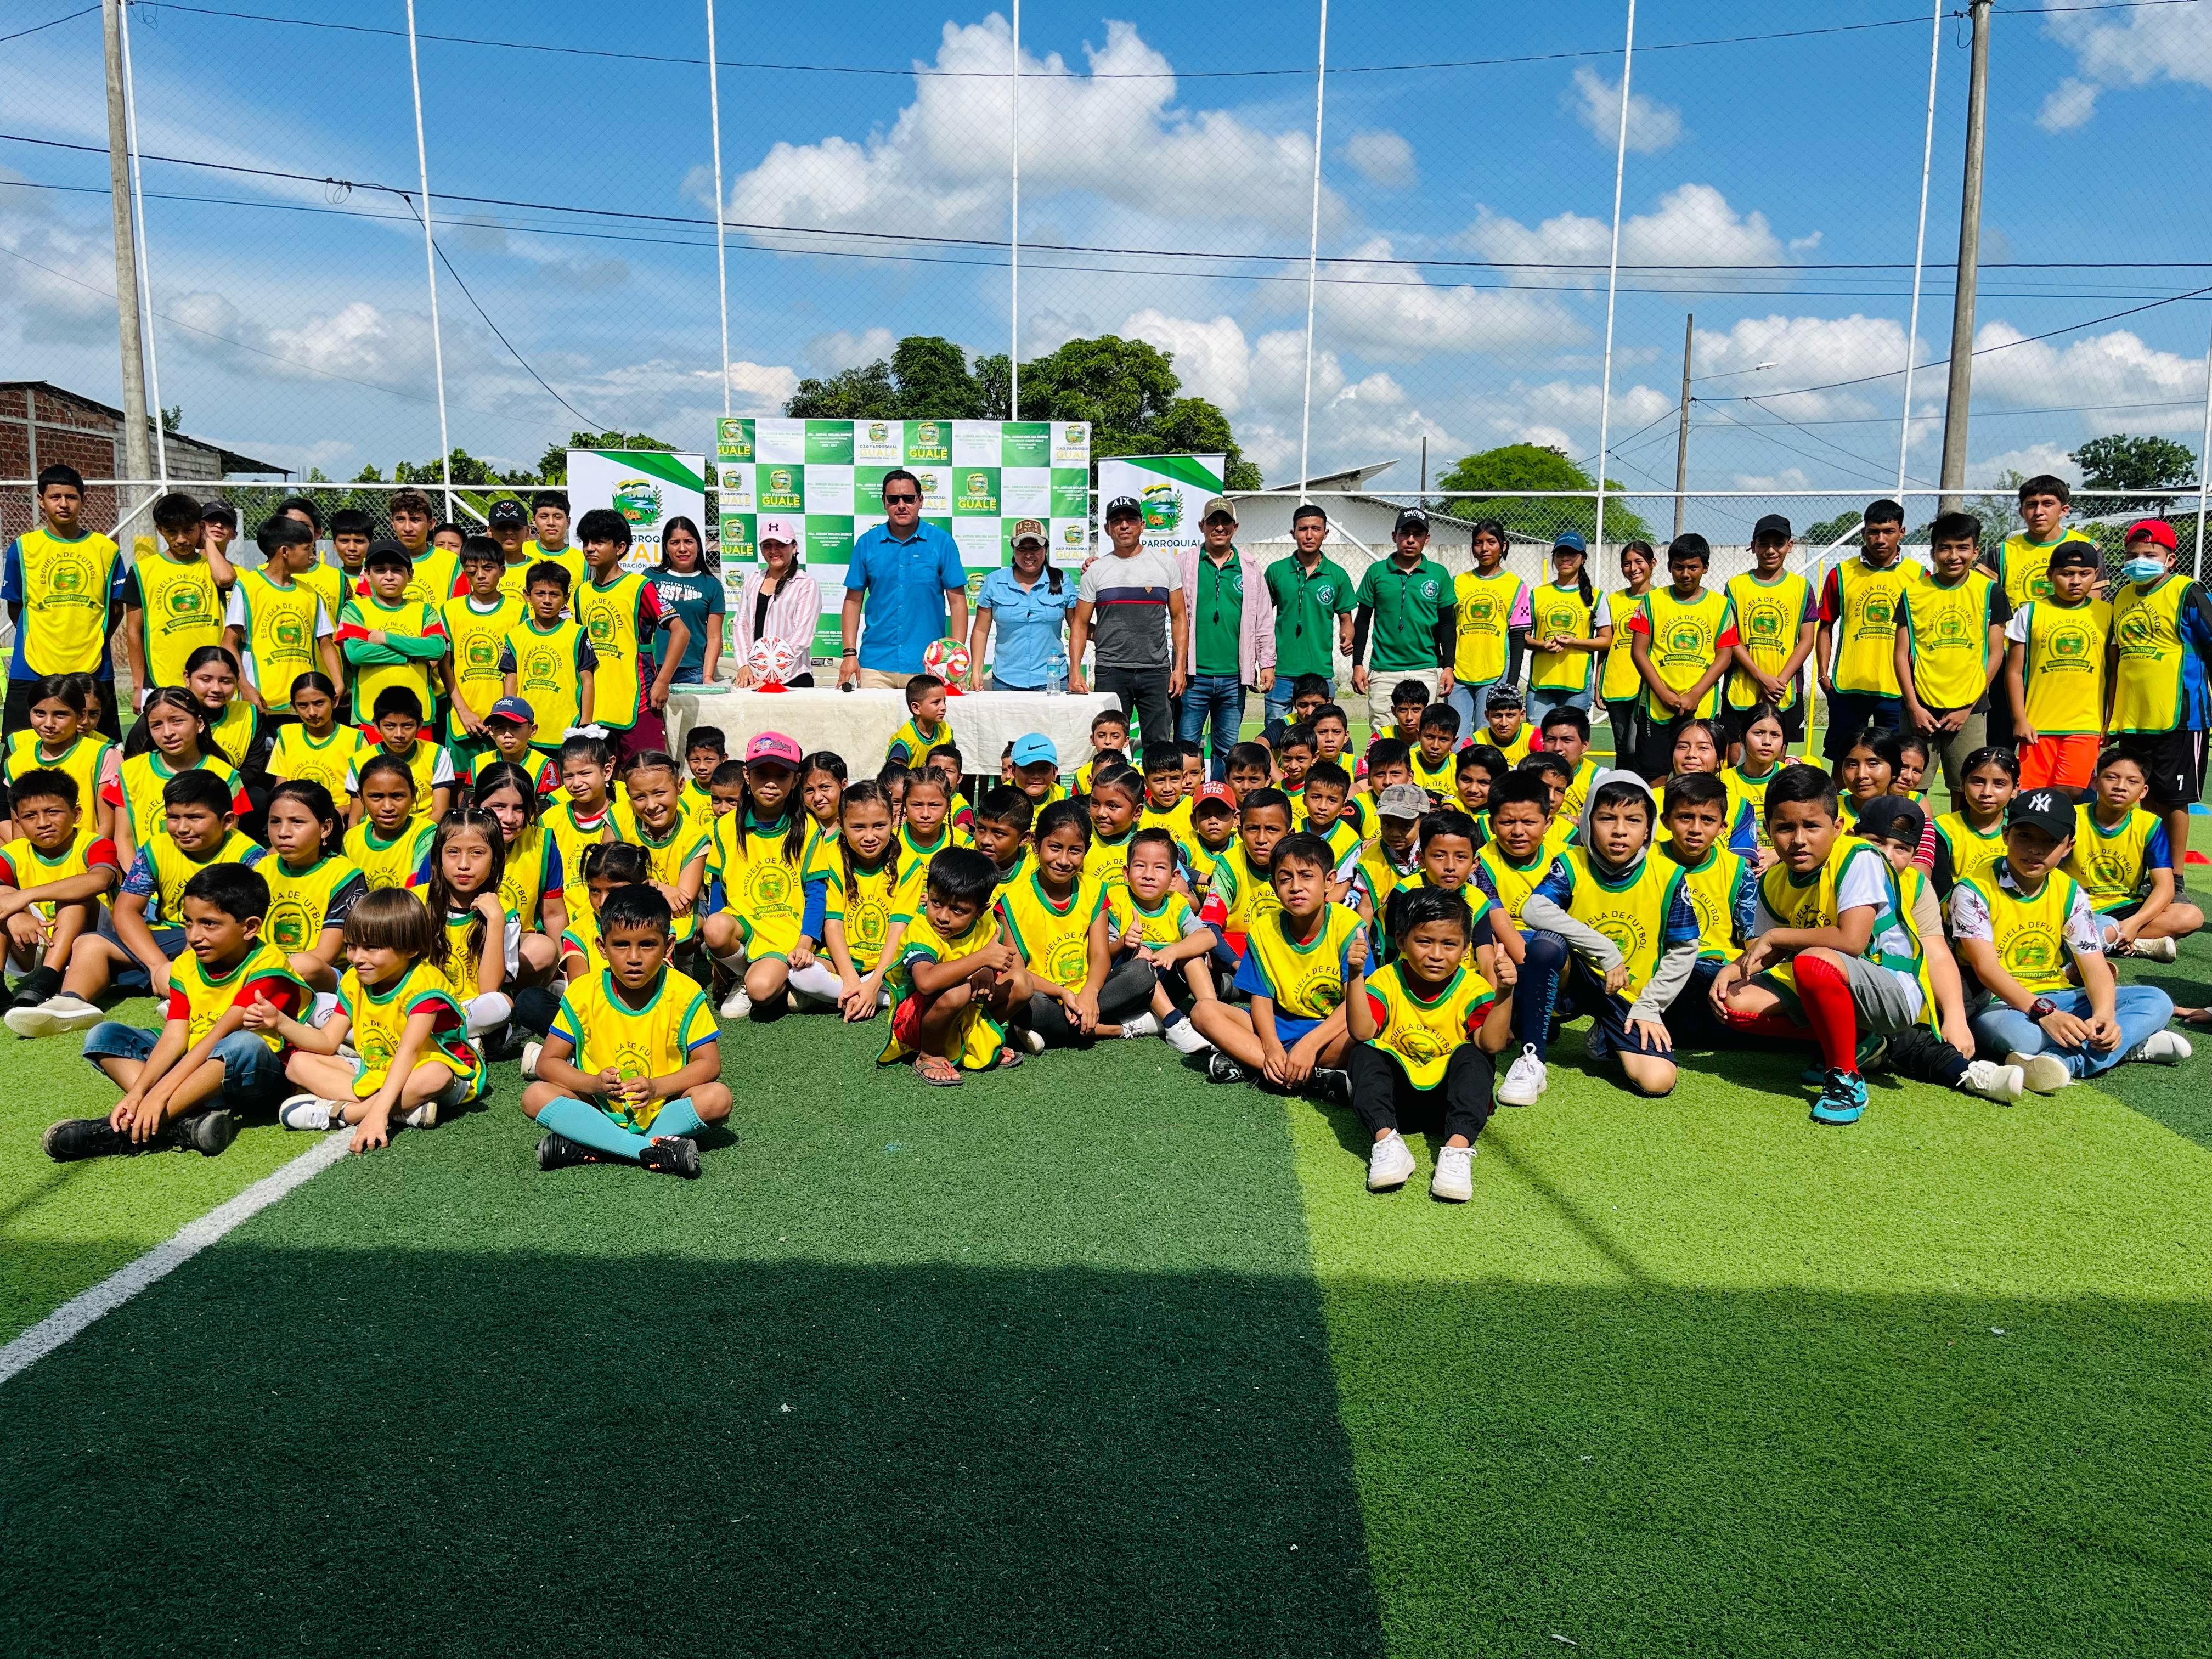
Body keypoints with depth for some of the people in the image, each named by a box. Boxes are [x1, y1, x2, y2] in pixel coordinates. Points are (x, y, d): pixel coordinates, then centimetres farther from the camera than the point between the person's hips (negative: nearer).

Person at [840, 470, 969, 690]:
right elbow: (854, 600, 10)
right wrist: (850, 653, 1)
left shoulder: (942, 542, 1)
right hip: (875, 664, 1)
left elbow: (958, 602, 1)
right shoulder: (866, 543, 6)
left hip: (927, 666, -1)